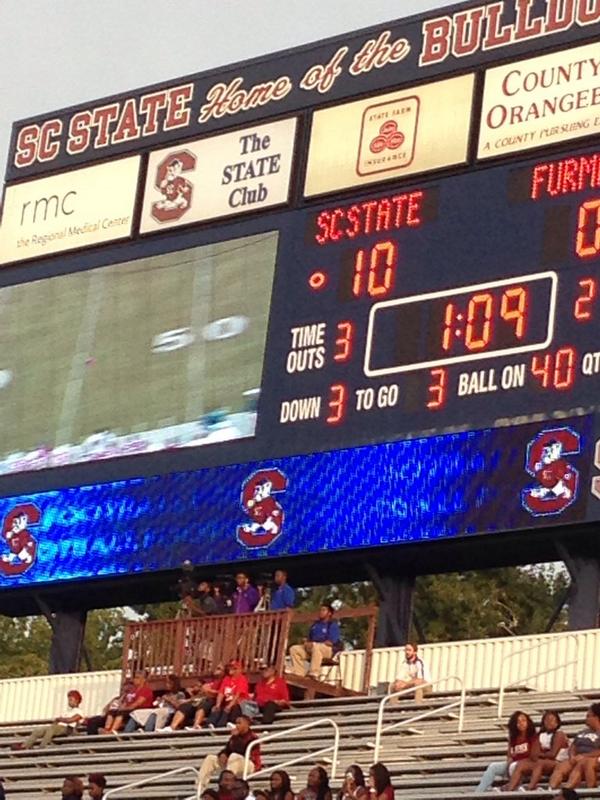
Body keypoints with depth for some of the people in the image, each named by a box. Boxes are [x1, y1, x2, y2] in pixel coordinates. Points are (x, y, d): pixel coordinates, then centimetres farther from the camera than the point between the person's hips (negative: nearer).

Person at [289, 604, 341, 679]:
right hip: (312, 648, 8)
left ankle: (313, 674, -49)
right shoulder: (315, 625, 22)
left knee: (316, 647, -41)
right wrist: (306, 642, -4)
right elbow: (309, 638, 23)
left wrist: (312, 644, -18)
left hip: (329, 650, -8)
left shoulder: (333, 625, -2)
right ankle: (298, 674, -23)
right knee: (294, 649, -11)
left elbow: (330, 642, -14)